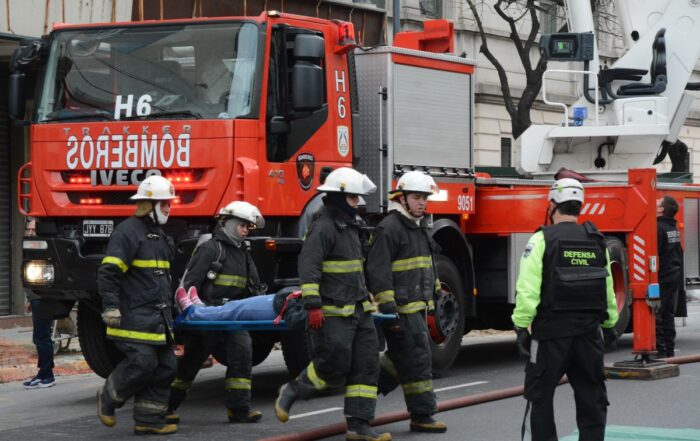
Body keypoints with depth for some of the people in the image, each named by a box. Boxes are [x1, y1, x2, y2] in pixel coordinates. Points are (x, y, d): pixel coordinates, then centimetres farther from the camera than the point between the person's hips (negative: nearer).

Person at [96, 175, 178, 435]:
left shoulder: (159, 236, 21)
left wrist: (170, 305, 30)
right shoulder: (128, 232, -9)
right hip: (134, 315, -9)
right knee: (141, 363, -15)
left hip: (157, 317, 9)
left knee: (165, 366, 4)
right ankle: (108, 399, 9)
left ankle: (149, 421, 10)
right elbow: (108, 272, -16)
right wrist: (111, 306, -22)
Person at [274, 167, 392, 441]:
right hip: (332, 313, -9)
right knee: (333, 367, -8)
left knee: (366, 365, 2)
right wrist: (313, 305, -28)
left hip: (358, 311, 9)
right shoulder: (324, 227, -13)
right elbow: (308, 267, -21)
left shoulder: (350, 226, 17)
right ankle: (291, 392, 16)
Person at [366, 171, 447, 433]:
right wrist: (387, 309, -23)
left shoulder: (419, 227, 17)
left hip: (417, 307, 10)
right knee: (417, 360, -6)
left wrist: (434, 292, 26)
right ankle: (422, 416, 0)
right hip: (401, 309, -10)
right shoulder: (389, 228, -14)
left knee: (400, 359, 16)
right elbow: (378, 271, -20)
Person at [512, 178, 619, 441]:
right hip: (589, 330, 4)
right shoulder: (597, 242, 7)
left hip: (551, 331, -4)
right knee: (591, 394, 11)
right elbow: (608, 288, 12)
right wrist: (609, 324, 22)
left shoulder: (542, 240, -8)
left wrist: (521, 326, -9)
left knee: (540, 395, 6)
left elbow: (528, 289, -15)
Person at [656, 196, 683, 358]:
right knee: (668, 315, 14)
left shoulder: (658, 228, -17)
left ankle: (660, 350, -9)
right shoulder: (674, 229, 12)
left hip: (662, 278, -9)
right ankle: (669, 350, 18)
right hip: (675, 276, 9)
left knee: (656, 315, -6)